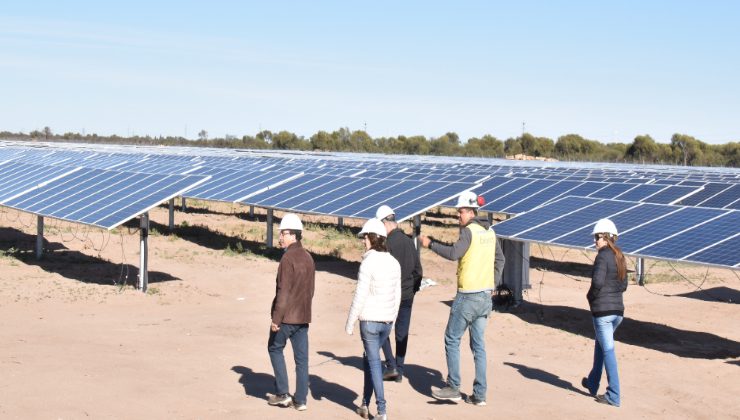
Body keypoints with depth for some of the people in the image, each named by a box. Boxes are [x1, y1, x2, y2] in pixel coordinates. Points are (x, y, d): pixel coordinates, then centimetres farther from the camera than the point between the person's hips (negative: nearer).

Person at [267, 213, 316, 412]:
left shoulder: (288, 258, -16)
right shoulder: (308, 258, 9)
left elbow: (283, 291, -20)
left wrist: (276, 318, -18)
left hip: (286, 316, -7)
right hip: (303, 316, 7)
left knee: (275, 349, 12)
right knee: (301, 357, 8)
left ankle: (282, 394, 10)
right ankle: (301, 400, 10)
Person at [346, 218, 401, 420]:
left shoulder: (368, 262, -15)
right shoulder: (393, 262, 5)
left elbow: (360, 295, -15)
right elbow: (397, 294, 11)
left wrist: (350, 322, -7)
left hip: (369, 320, -6)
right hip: (387, 320, 6)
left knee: (374, 362, 1)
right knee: (369, 358, 20)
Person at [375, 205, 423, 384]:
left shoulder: (388, 243, -16)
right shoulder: (409, 241, 5)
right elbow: (418, 269, 10)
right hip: (408, 295, 6)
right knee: (402, 334, 11)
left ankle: (391, 366, 0)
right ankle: (399, 371, 14)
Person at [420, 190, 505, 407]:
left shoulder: (469, 231, -13)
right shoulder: (489, 232, 11)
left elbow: (454, 253, -26)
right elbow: (499, 259, 20)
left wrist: (430, 244, -16)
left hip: (468, 295, -7)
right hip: (486, 295, 8)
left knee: (452, 340, 4)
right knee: (479, 344, 10)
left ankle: (453, 388, 5)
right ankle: (479, 394, 9)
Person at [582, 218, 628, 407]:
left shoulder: (603, 256, -14)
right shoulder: (620, 257, 12)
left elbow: (598, 281, -23)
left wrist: (590, 296, -6)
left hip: (602, 309, -8)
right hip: (618, 310, 8)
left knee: (608, 350, -4)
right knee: (600, 344, 24)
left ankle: (613, 396, -3)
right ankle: (592, 384, 37)